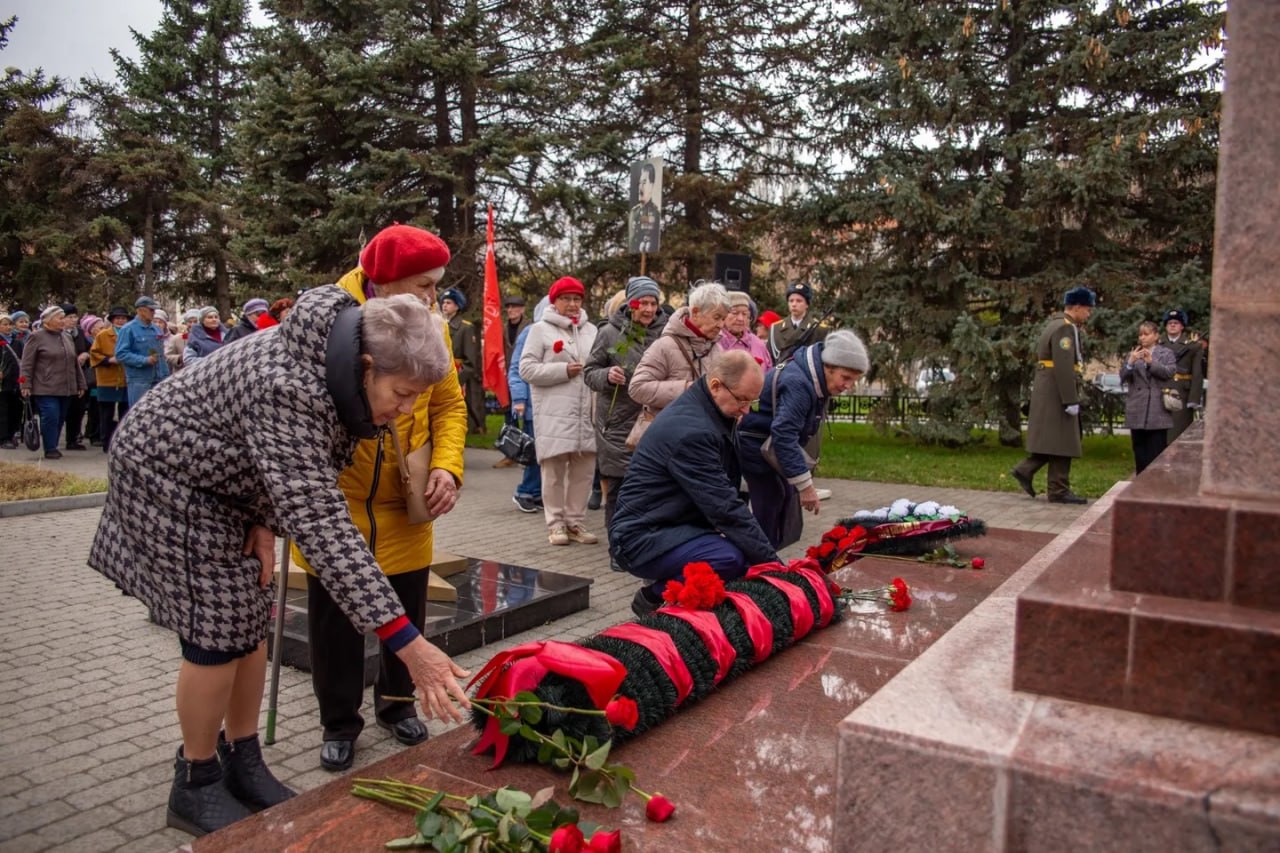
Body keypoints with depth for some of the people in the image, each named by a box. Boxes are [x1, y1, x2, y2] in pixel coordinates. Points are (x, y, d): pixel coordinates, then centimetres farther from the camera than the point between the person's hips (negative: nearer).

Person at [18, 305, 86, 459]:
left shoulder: (67, 337, 16)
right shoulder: (36, 337, -3)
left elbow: (75, 363, 21)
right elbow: (27, 364, -6)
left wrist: (81, 384, 19)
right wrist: (25, 385, -13)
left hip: (66, 388, 6)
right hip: (46, 389, -6)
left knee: (60, 419, 8)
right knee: (51, 417, -12)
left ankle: (53, 447, 17)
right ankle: (50, 449, -4)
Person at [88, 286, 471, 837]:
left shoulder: (342, 370, -12)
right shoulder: (286, 389, -39)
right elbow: (319, 523, -45)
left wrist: (266, 520, -10)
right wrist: (406, 643, -48)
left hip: (228, 485, 8)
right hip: (166, 473, -8)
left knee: (251, 621, 7)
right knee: (217, 632, -7)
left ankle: (243, 765, 21)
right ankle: (196, 787, 12)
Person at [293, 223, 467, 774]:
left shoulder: (430, 329, -1)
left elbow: (449, 404, 6)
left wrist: (447, 466, -10)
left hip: (404, 505, 3)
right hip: (334, 500, -3)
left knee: (407, 607, 13)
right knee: (334, 612, 9)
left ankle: (398, 703, 35)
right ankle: (339, 722, 27)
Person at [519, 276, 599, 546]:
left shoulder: (591, 330, 16)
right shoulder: (540, 329, 2)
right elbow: (527, 369, -5)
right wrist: (563, 370, -11)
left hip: (586, 412, 4)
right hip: (554, 414, -4)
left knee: (584, 469, 7)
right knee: (555, 469, 0)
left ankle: (575, 521, 18)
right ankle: (556, 523, 11)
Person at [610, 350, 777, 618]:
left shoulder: (701, 410, 7)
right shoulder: (691, 431, -25)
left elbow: (720, 495, 10)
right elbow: (724, 507, -25)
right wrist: (772, 560, -18)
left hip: (674, 524, 10)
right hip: (643, 537, -10)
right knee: (731, 560, -30)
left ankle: (663, 586, 9)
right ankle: (654, 597, -6)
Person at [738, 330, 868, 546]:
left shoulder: (813, 377, 1)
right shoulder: (798, 384, -30)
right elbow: (784, 436, -36)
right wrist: (805, 485, -35)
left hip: (769, 447, 10)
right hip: (757, 449, -10)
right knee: (770, 510, -13)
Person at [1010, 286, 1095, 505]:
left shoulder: (1056, 324, 17)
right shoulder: (1064, 328, -16)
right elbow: (1064, 368, -23)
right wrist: (1071, 401, -23)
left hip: (1049, 393, 10)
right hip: (1056, 394, -10)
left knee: (1055, 440, 15)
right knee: (1061, 442, -4)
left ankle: (1025, 469, 14)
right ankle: (1059, 491, 2)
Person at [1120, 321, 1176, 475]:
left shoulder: (1166, 353, 7)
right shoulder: (1133, 354, 13)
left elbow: (1170, 372, -8)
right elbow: (1123, 376, 2)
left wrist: (1151, 362, -21)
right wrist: (1131, 362, -16)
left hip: (1158, 410, -2)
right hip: (1137, 410, 3)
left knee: (1157, 452, -1)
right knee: (1140, 451, 7)